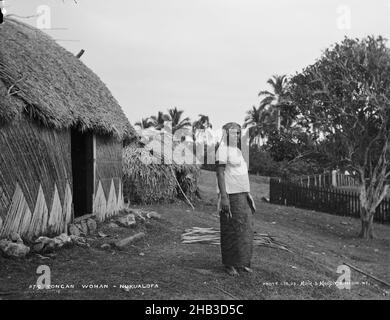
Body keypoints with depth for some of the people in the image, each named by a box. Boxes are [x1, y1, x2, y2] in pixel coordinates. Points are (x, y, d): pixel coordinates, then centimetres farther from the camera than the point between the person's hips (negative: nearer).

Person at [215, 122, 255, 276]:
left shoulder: (237, 151, 17)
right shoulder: (222, 149, -10)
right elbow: (220, 173, -16)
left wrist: (247, 194, 19)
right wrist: (223, 197, -23)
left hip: (242, 194, 9)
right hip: (230, 195, -9)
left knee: (244, 229, 11)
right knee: (231, 230, -1)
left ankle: (241, 262, 21)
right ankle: (229, 264, 10)